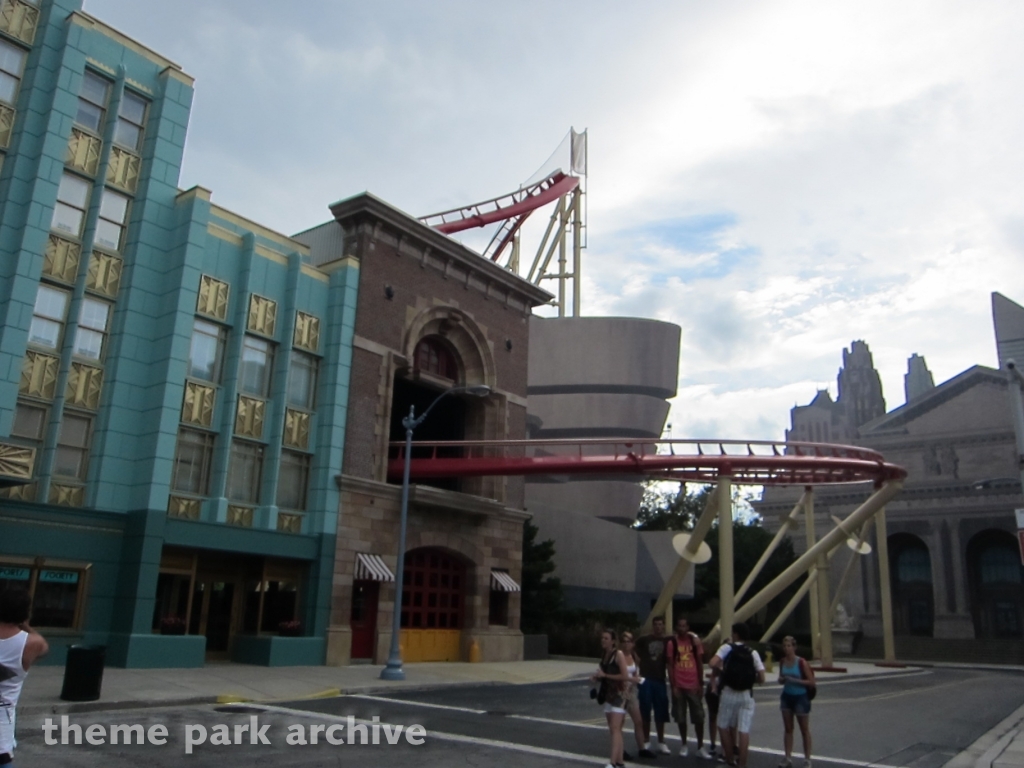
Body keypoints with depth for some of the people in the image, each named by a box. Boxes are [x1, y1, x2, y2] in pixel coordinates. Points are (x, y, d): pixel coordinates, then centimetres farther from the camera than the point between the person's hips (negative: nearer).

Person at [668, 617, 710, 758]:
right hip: (679, 686, -1)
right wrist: (673, 686, -7)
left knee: (699, 718, 3)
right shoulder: (672, 643, -3)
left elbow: (700, 663, 6)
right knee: (681, 718, 7)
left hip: (694, 686, 1)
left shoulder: (695, 641, 1)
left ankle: (700, 747, 12)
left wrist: (701, 684, 2)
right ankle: (684, 745, 21)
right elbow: (670, 666, -2)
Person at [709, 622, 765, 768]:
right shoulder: (753, 653, 5)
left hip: (729, 693, -2)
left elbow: (713, 663, -19)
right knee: (744, 730, 3)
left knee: (724, 726, 14)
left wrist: (721, 668, 2)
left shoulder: (727, 648, -4)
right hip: (747, 694, 3)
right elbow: (761, 678, 0)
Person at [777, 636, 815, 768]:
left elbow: (812, 682, -15)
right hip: (787, 696, 5)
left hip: (801, 697, -5)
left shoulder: (801, 662, -17)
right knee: (788, 729, 10)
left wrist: (795, 680, -24)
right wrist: (782, 679, -12)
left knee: (804, 730, 8)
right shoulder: (782, 661, -1)